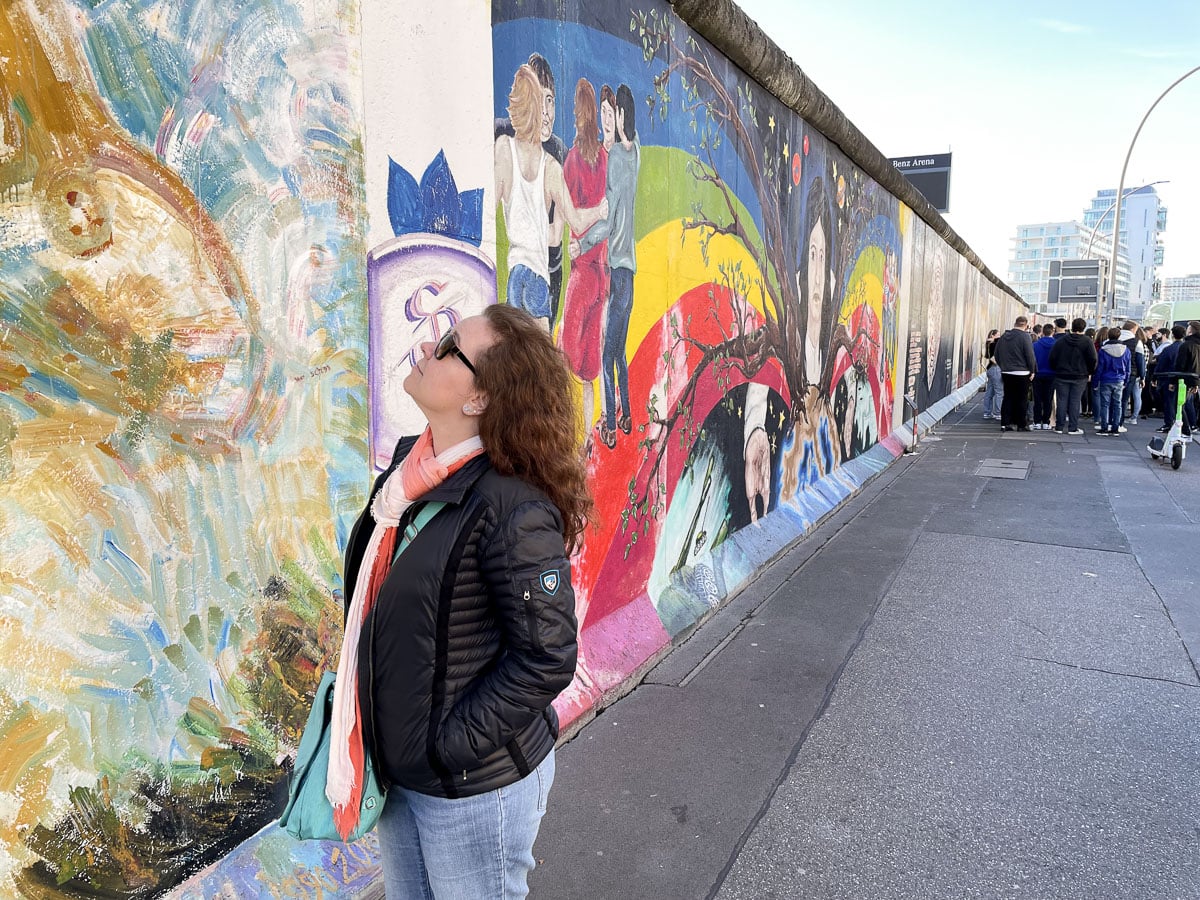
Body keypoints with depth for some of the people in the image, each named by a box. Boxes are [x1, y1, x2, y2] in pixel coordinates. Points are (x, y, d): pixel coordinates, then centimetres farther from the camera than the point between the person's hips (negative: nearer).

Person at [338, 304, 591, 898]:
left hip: (474, 785, -7)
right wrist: (349, 694, 10)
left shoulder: (512, 509, -26)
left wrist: (451, 745, -19)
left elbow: (546, 658, -24)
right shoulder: (410, 466, -1)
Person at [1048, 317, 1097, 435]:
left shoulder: (1061, 340, 2)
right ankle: (1073, 428, 2)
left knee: (1062, 401, 5)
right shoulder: (1086, 341, -5)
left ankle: (1060, 427, 7)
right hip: (1080, 377, -2)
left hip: (1061, 376, 2)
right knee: (1075, 402, 2)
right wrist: (1089, 372, 7)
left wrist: (1056, 370, 13)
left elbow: (1052, 357, 2)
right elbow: (1092, 359, -6)